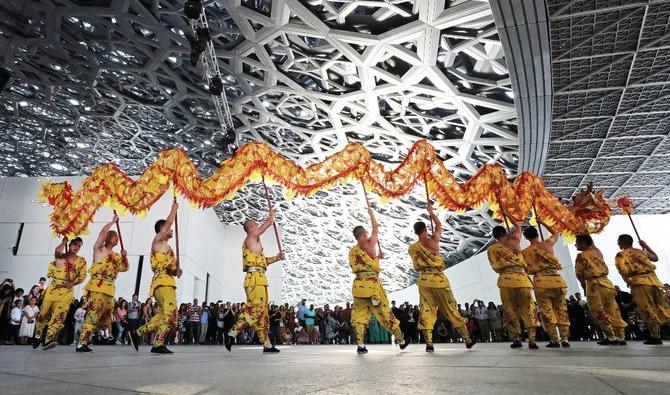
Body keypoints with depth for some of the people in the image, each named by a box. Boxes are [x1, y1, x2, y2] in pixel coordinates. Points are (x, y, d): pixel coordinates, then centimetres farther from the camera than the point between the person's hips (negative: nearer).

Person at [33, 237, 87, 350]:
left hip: (67, 291, 0)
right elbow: (57, 251, -21)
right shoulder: (60, 256, 5)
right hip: (53, 288, 0)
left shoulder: (81, 261, 7)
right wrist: (64, 241, -15)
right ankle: (37, 336, 31)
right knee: (44, 313, 9)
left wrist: (73, 283, -17)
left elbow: (83, 276, -2)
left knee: (59, 315, -10)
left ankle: (48, 340, -11)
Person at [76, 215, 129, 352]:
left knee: (105, 318, 6)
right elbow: (103, 231, -7)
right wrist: (113, 221, 4)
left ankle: (85, 337, 20)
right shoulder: (99, 249, 5)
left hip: (110, 288, 7)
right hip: (98, 286, -7)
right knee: (94, 315, -13)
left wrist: (124, 256, 4)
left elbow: (124, 268, 18)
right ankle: (81, 344, -8)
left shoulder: (116, 255, 22)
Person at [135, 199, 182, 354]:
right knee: (171, 313, -18)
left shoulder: (167, 247, 26)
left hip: (168, 282, 9)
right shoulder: (157, 240, 2)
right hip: (162, 281, -9)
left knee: (164, 314, 12)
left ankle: (137, 332, 21)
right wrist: (174, 208, 5)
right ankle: (158, 344, -17)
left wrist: (177, 271, 6)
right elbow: (169, 222, -7)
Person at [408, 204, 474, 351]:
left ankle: (429, 343, 1)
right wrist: (431, 211, 23)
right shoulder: (433, 240, -5)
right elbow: (439, 225, 13)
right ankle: (467, 340, 19)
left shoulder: (412, 248, 2)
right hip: (439, 279, -2)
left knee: (426, 311, 6)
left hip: (424, 280, 2)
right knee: (452, 310, 8)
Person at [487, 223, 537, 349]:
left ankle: (516, 339, 5)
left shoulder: (491, 249, 10)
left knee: (510, 311, 7)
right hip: (522, 279, 1)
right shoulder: (514, 240, 12)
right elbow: (519, 228, 32)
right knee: (528, 310, 6)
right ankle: (532, 340, 1)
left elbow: (496, 268, 9)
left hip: (506, 280, -1)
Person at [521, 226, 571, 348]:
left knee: (547, 311, 2)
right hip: (557, 279, 2)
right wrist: (543, 223, 38)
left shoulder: (525, 252, 7)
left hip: (541, 281, -2)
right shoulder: (547, 244, 10)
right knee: (561, 310, 11)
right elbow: (555, 234, 32)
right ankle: (565, 339, 11)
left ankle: (554, 340, 0)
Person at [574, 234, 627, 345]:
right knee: (613, 312, 10)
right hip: (607, 282, 7)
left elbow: (579, 273, -5)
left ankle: (611, 337, 1)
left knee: (599, 313, 1)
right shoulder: (597, 252, 11)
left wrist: (583, 283, 15)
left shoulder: (581, 255, -8)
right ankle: (621, 336, 13)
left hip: (595, 285, -7)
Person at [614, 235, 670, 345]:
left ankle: (655, 336, -4)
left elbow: (622, 269, -14)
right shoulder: (641, 251, 21)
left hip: (639, 282, -5)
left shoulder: (620, 254, 3)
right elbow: (655, 258, 40)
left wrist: (628, 282, -4)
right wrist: (646, 246, 42)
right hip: (654, 280, 6)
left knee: (647, 309, -3)